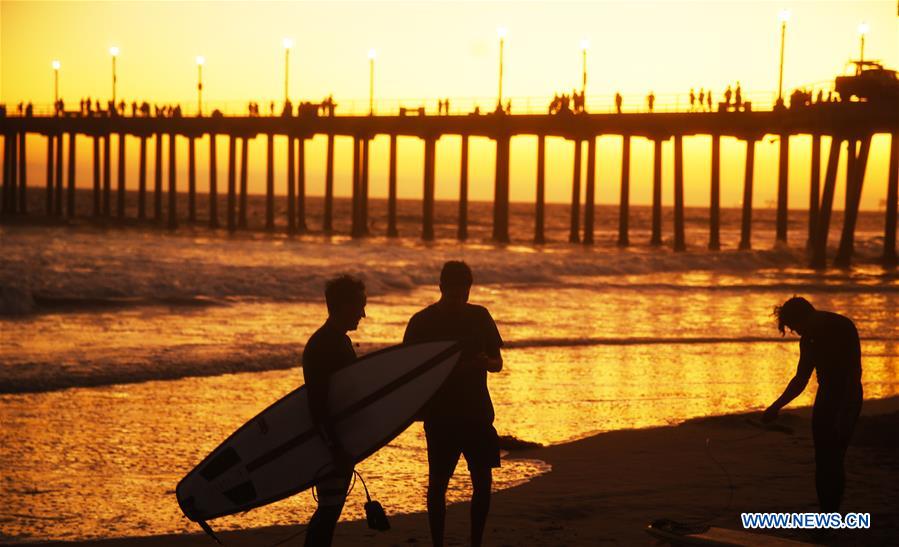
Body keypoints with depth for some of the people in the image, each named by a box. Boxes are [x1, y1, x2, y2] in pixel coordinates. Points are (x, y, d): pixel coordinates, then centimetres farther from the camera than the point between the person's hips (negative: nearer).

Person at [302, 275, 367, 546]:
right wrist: (334, 445, -26)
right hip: (329, 443, -9)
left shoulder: (340, 341, 14)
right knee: (329, 507, -9)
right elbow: (317, 402, -23)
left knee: (331, 508, 12)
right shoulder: (320, 346, -17)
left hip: (342, 441, 9)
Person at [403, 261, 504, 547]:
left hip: (477, 413, 3)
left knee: (483, 481, 1)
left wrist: (486, 362, -12)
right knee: (438, 482, 1)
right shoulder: (422, 322, -3)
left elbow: (498, 362, 12)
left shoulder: (479, 316, 7)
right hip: (440, 415, -3)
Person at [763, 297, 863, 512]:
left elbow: (854, 372, -18)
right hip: (826, 396, 8)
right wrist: (776, 407, 11)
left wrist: (844, 413, -22)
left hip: (847, 399, -8)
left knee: (833, 460, -11)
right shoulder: (809, 338, 10)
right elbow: (801, 379, 18)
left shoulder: (843, 327, -13)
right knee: (822, 461, 6)